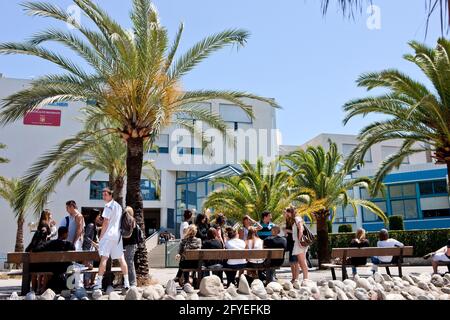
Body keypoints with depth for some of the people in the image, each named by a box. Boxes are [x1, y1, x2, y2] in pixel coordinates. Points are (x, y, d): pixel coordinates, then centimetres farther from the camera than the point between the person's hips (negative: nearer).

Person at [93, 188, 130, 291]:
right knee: (121, 258, 7)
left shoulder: (108, 206, -7)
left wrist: (101, 236, -6)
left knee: (104, 257, -9)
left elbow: (106, 222, -11)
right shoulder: (119, 206, 17)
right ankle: (126, 282, 8)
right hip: (118, 235, 8)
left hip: (108, 235, -8)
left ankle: (99, 282, -11)